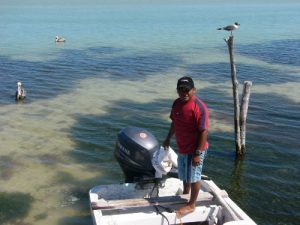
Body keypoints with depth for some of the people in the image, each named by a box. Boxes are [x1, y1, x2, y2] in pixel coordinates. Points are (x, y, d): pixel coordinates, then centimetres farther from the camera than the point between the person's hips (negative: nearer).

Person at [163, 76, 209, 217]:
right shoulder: (177, 103, -1)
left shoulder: (199, 107, -25)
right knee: (184, 175, 25)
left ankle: (191, 205, 26)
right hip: (182, 148, 7)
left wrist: (198, 153, -24)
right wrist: (168, 138, 21)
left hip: (194, 150, -7)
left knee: (193, 177, 9)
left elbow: (204, 132, -24)